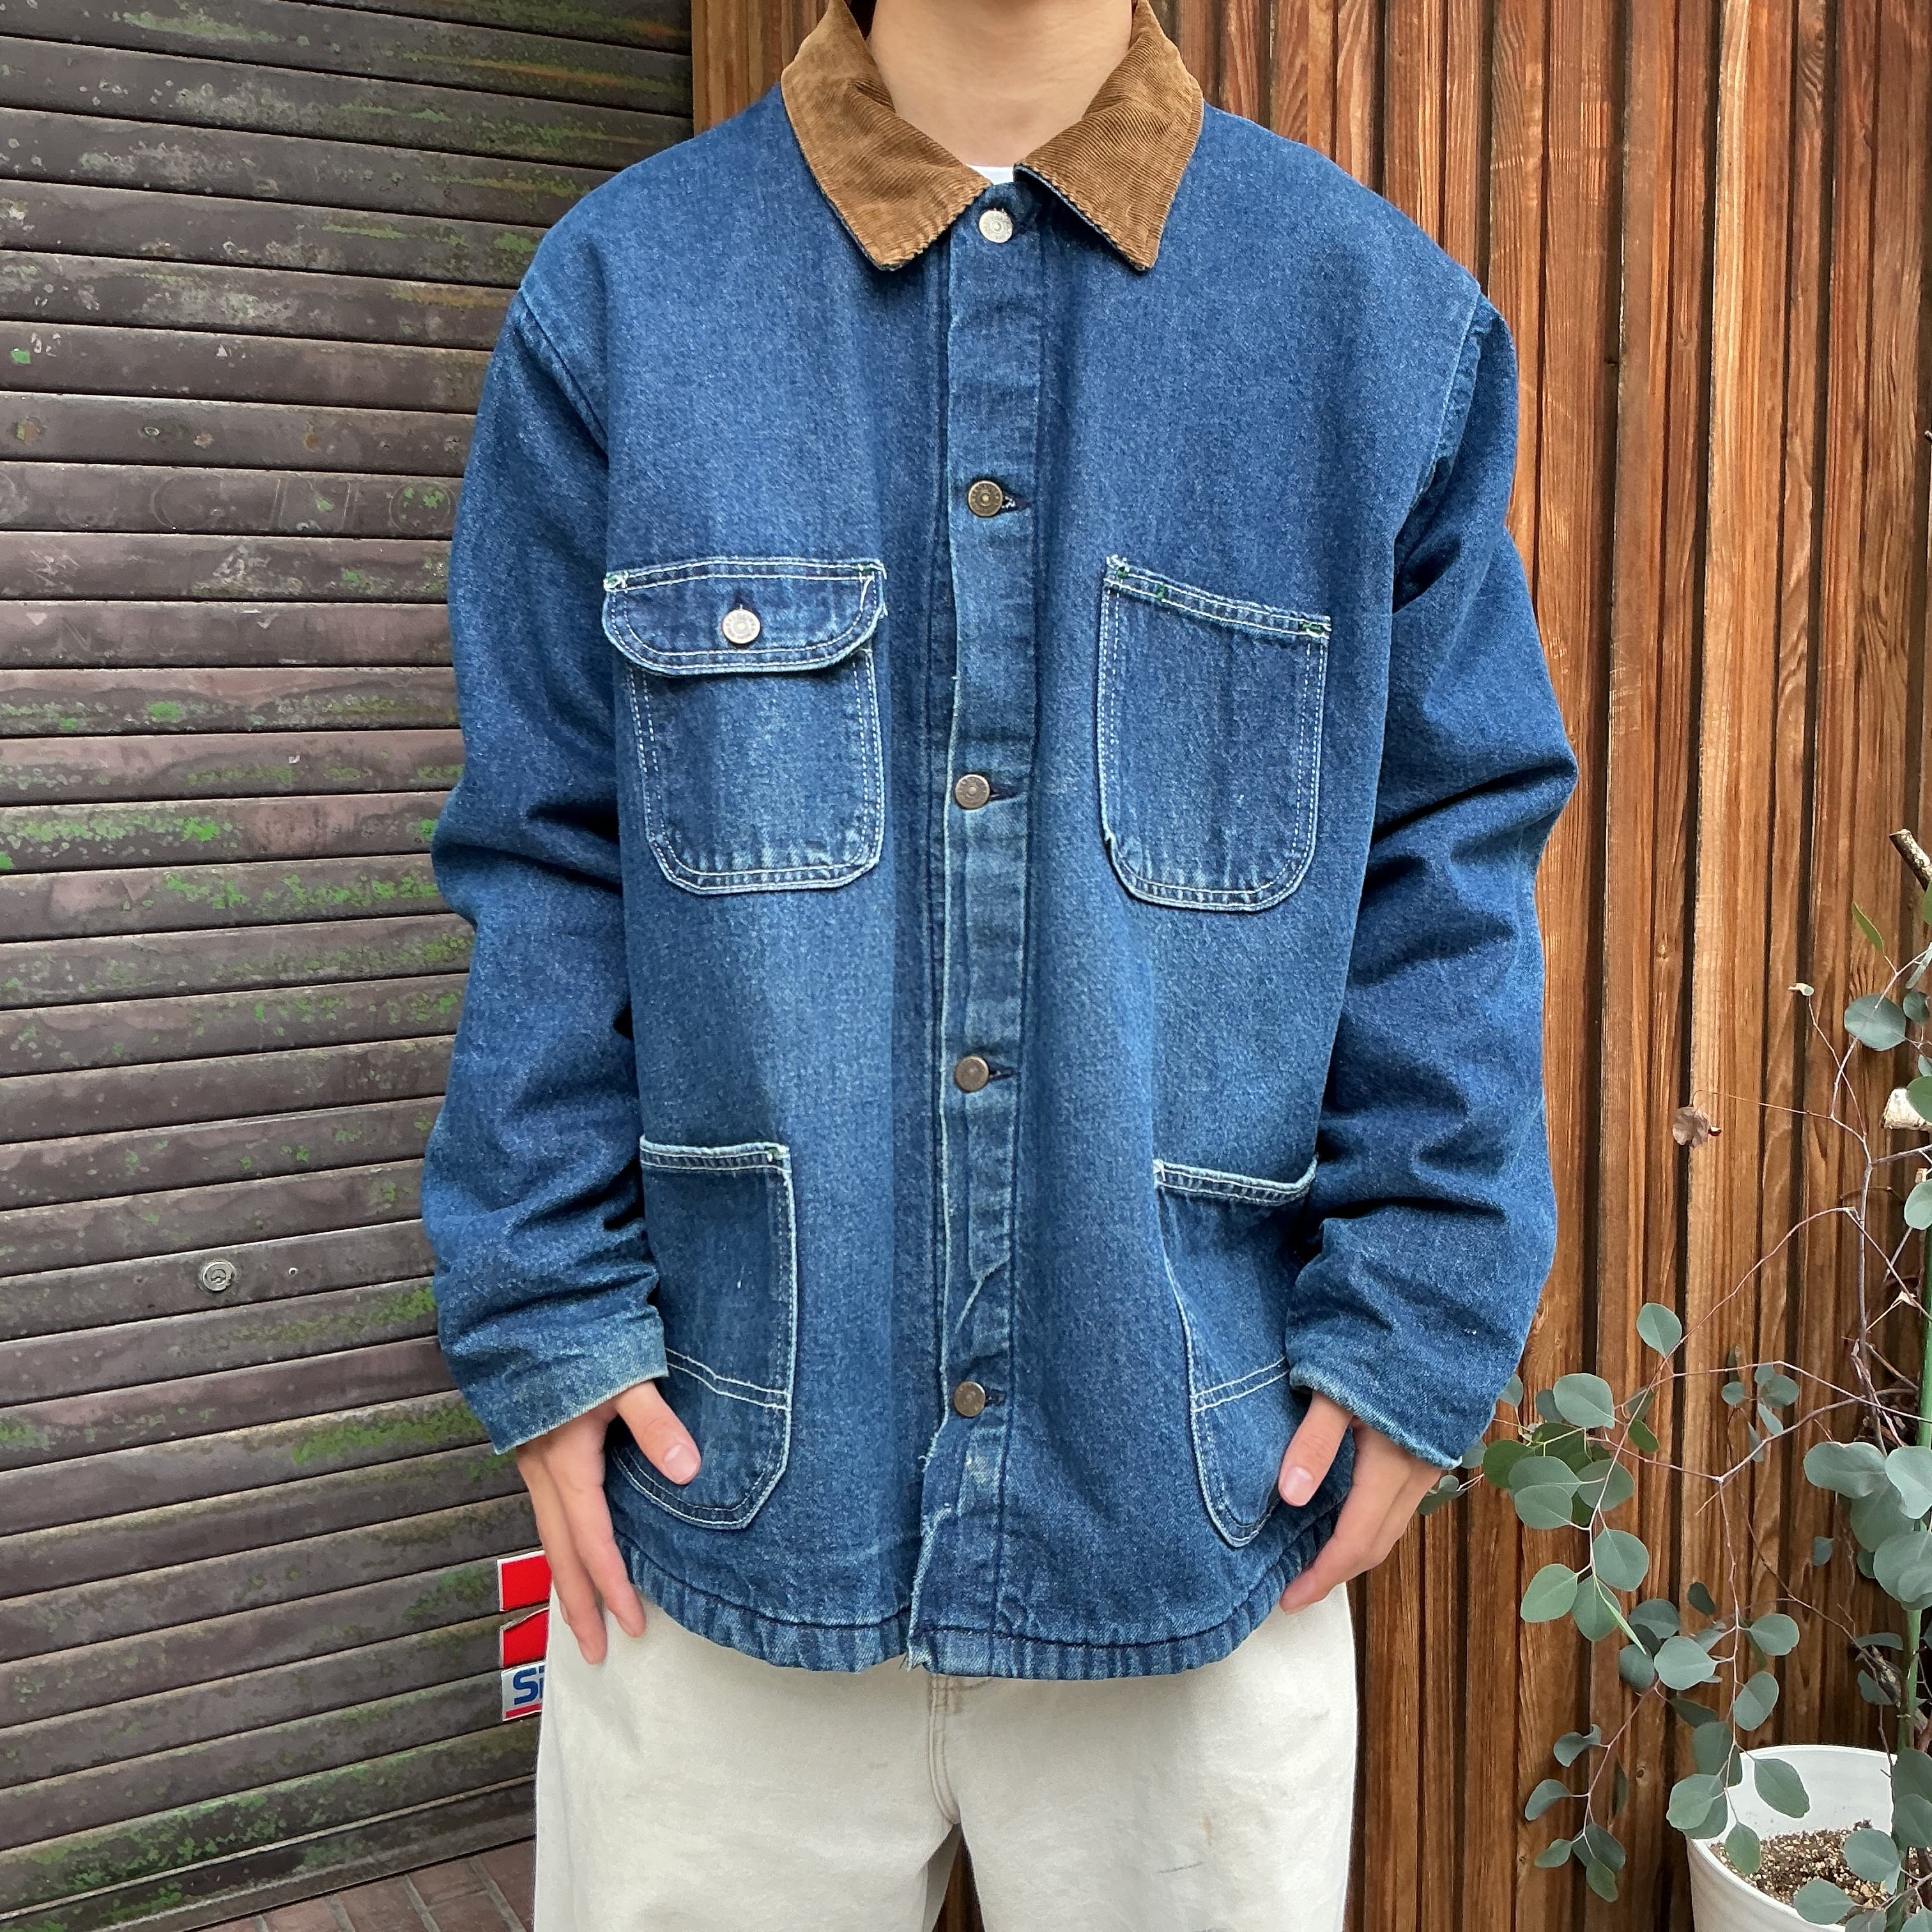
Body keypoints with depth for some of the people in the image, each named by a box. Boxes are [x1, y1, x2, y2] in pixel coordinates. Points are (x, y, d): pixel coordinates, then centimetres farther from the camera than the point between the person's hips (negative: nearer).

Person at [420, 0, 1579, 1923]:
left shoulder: (1383, 315, 1)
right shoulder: (623, 287, 1)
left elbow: (1453, 862, 1)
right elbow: (543, 864, 1)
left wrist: (1416, 1331, -5)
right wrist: (546, 1325, -3)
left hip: (1205, 1516, 1)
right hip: (725, 1494, 0)